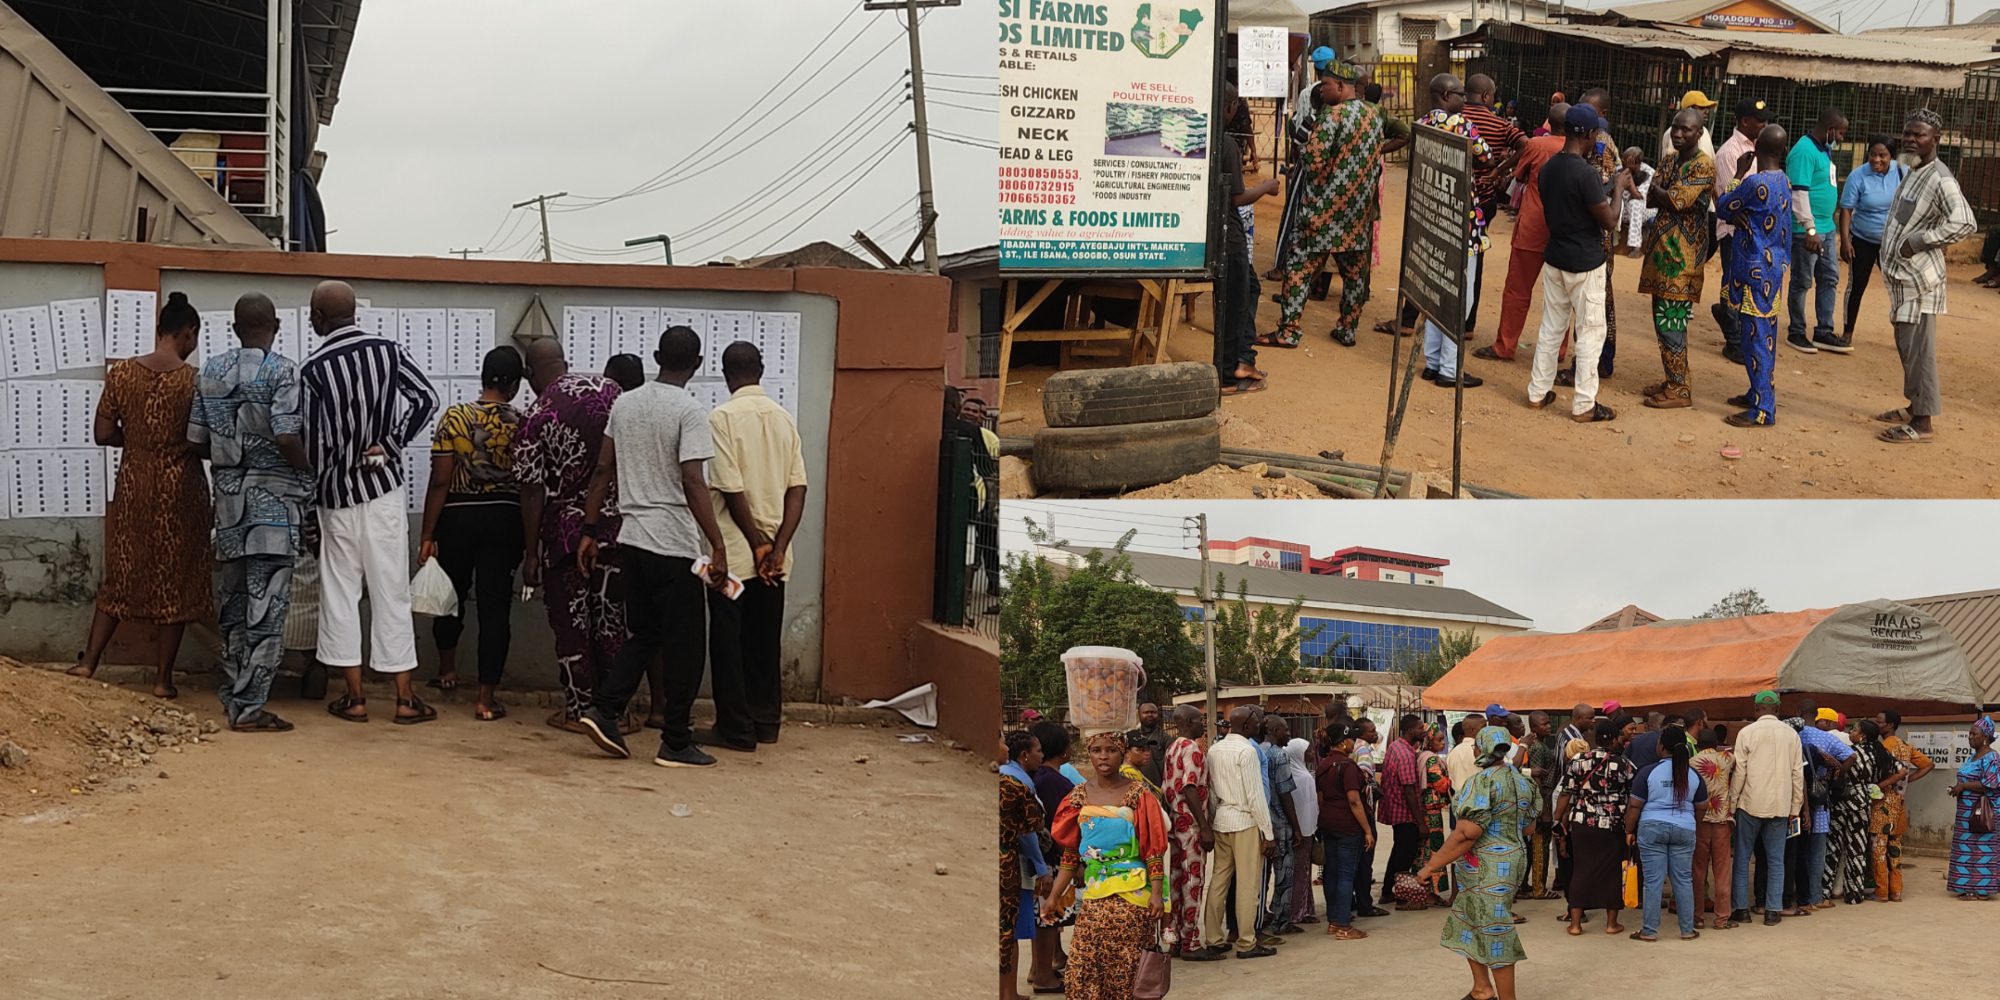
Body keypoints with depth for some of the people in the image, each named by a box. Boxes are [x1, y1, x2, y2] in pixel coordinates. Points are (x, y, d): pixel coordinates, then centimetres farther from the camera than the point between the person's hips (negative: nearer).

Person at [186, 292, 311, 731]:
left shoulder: (211, 371, 7)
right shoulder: (283, 371, -10)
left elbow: (197, 442, 8)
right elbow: (286, 438, -20)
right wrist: (309, 471, -3)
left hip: (228, 494, 6)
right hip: (274, 497, -6)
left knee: (231, 600, 15)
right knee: (265, 605, -3)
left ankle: (233, 692, 24)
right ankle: (249, 706, -3)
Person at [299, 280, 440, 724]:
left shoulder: (314, 368, -9)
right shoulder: (388, 350, -1)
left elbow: (314, 443, -8)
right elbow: (426, 399, -10)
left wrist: (313, 498, 3)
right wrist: (390, 445, -6)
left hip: (337, 494, -2)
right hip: (384, 488, 2)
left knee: (341, 593, 8)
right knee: (391, 591, 5)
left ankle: (354, 697, 9)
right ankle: (405, 697, 5)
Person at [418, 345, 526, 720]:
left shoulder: (454, 418, -8)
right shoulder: (523, 426, -6)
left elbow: (440, 482, -9)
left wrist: (427, 536, -4)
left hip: (458, 519, 0)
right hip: (505, 519, 0)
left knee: (451, 595, 22)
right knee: (495, 606, 1)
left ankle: (447, 670, 41)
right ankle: (487, 698, -1)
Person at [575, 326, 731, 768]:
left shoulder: (624, 404, 8)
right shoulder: (689, 411, -12)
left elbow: (603, 473, 11)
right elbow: (693, 485, -19)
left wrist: (590, 531, 17)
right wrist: (718, 547, -19)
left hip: (633, 539, 7)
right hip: (676, 545, -7)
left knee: (644, 634, 19)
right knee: (684, 644, 3)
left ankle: (604, 712, 6)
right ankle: (676, 744, 6)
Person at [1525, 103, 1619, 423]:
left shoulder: (1547, 169, 2)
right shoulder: (1586, 174, -21)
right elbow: (1609, 222, -16)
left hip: (1554, 258, 7)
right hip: (1585, 264, -7)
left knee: (1551, 327, 17)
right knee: (1590, 332, 2)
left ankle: (1538, 393, 22)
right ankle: (1583, 405, 5)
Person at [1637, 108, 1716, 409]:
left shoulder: (1703, 166, -12)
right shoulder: (1669, 160, 14)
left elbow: (1675, 202, -18)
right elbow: (1650, 199, 8)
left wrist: (1658, 191, 0)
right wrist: (1668, 196, -13)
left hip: (1682, 256, -8)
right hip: (1661, 249, 8)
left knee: (1670, 322, -8)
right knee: (1663, 319, 12)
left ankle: (1680, 390, -2)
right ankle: (1673, 380, 21)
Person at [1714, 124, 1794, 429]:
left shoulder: (1755, 183, -19)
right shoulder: (1784, 182, 8)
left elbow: (1722, 208, -6)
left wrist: (1738, 173, 6)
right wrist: (1740, 218, -1)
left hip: (1755, 268, -9)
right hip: (1774, 264, 9)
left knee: (1755, 334, -6)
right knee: (1764, 332, 17)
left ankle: (1763, 409, -6)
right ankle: (1759, 393, 28)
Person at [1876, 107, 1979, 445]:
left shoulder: (1939, 178, -16)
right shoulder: (1913, 173, 14)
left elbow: (1965, 223, -26)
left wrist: (1918, 241, -22)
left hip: (1919, 279, -10)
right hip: (1903, 277, 10)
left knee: (1918, 351, -7)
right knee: (1906, 347, 17)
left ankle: (1923, 423, -3)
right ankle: (1915, 407, 29)